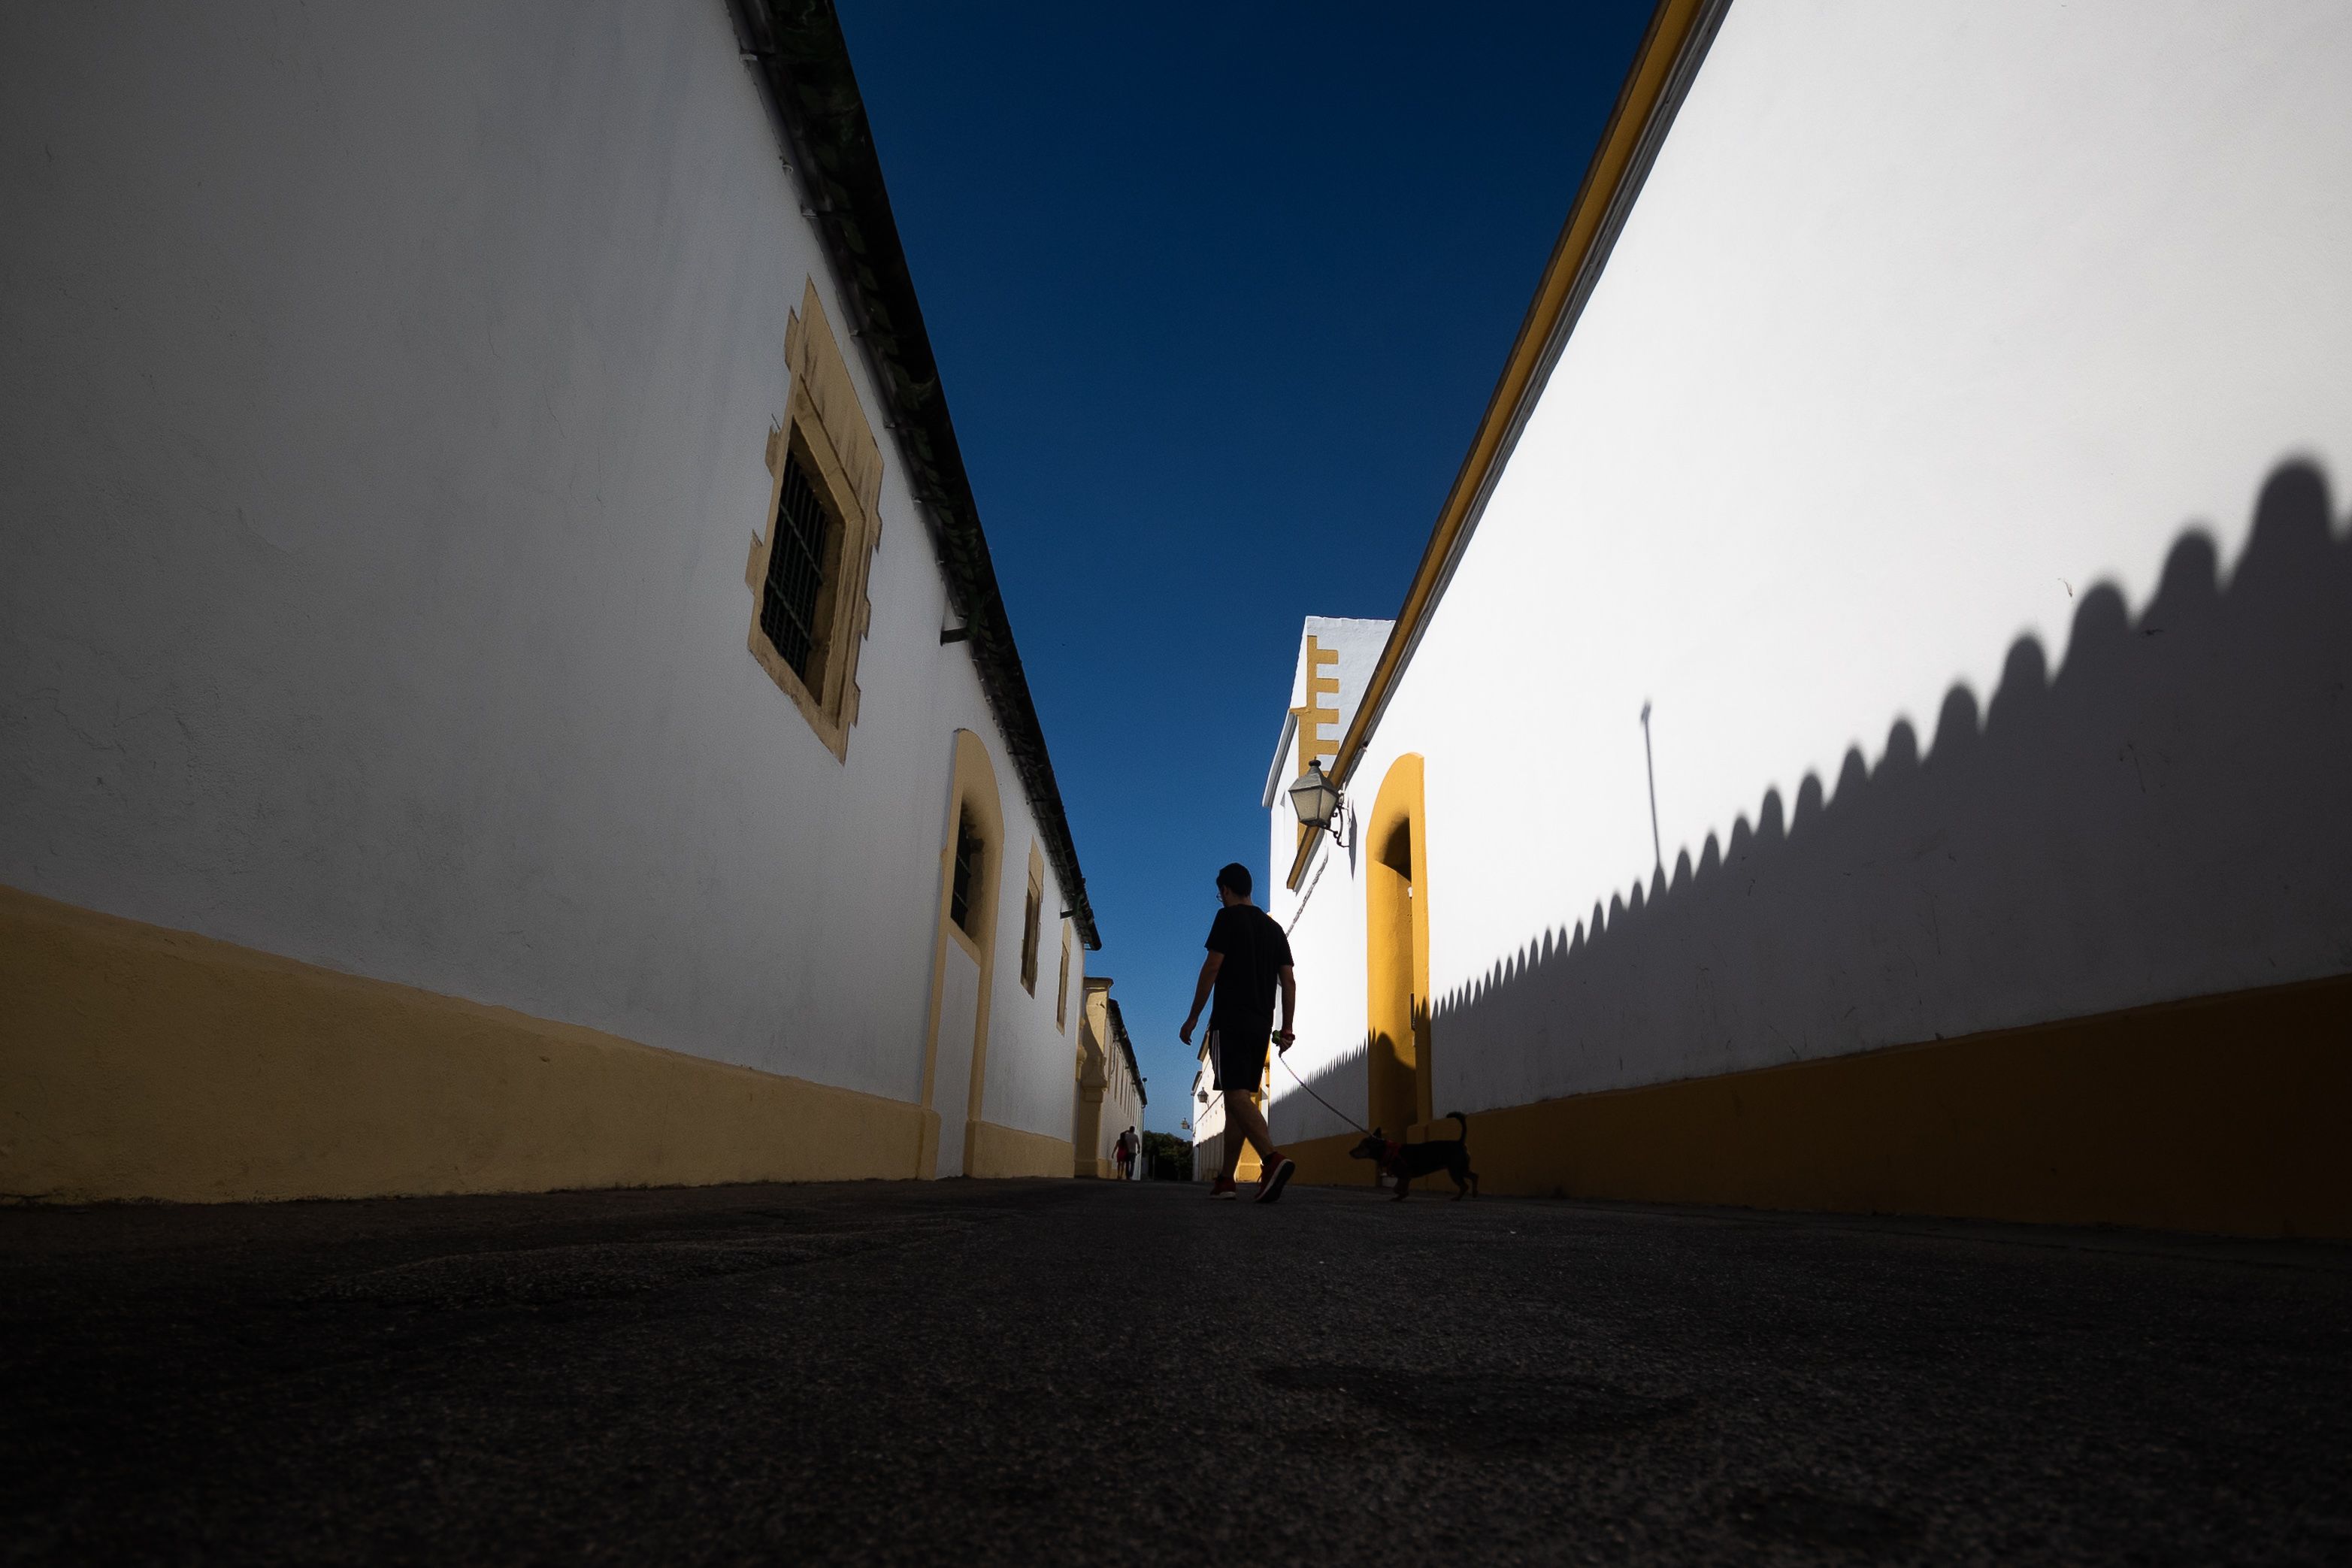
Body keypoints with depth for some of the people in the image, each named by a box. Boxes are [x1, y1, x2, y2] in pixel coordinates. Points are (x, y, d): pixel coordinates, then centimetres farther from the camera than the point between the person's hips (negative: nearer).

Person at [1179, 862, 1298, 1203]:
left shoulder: (1228, 918, -2)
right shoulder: (1274, 928, 18)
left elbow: (1212, 968, -10)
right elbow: (1289, 982, 13)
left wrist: (1193, 1017, -6)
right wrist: (1287, 1027, 14)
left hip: (1230, 1020, -7)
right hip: (1261, 1025, 7)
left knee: (1236, 1095, -14)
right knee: (1239, 1098, 11)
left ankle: (1273, 1159, -34)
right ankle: (1226, 1179, 11)